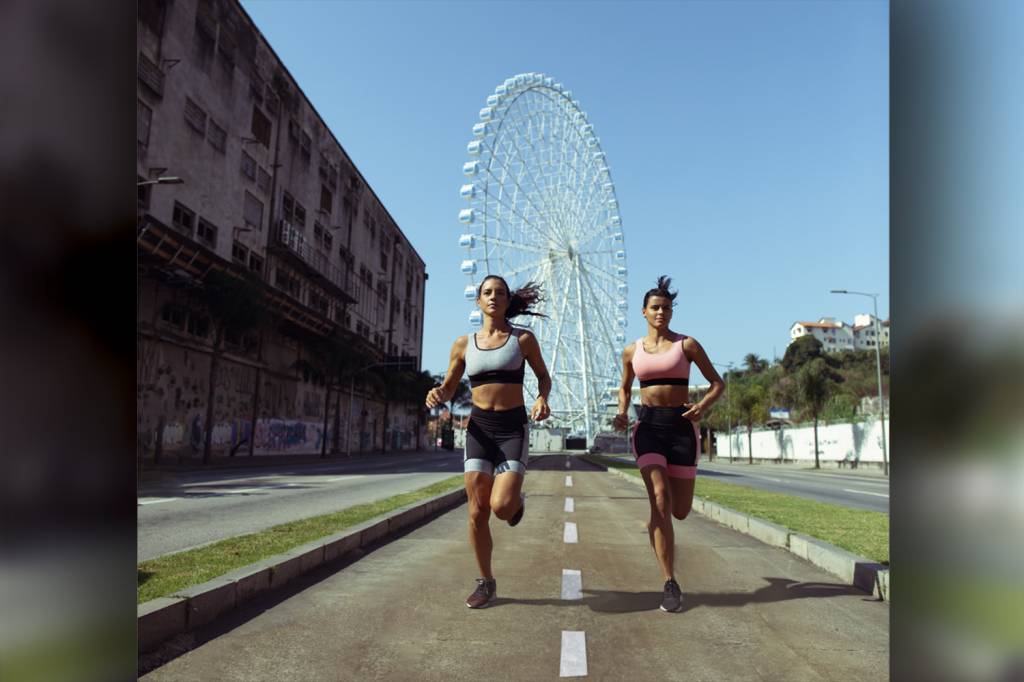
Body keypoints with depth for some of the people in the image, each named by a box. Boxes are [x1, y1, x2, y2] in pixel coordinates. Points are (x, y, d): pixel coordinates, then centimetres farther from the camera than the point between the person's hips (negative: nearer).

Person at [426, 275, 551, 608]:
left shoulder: (523, 339, 0)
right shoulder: (464, 344, 6)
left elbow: (543, 375, 12)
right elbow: (449, 388, 12)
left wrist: (542, 399, -9)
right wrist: (437, 395, -12)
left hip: (513, 429, -2)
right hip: (479, 428, 2)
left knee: (502, 506, -17)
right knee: (477, 512, 0)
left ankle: (517, 500, 22)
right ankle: (486, 583, 19)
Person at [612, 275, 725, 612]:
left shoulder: (686, 344, 2)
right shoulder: (632, 350, 9)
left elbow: (718, 384, 6)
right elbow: (625, 388, 24)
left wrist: (702, 406, -15)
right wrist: (622, 414, 3)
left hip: (681, 426, 0)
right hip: (648, 426, 0)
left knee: (680, 511, 5)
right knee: (660, 499, -18)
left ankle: (656, 519, 45)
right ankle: (671, 584, -9)